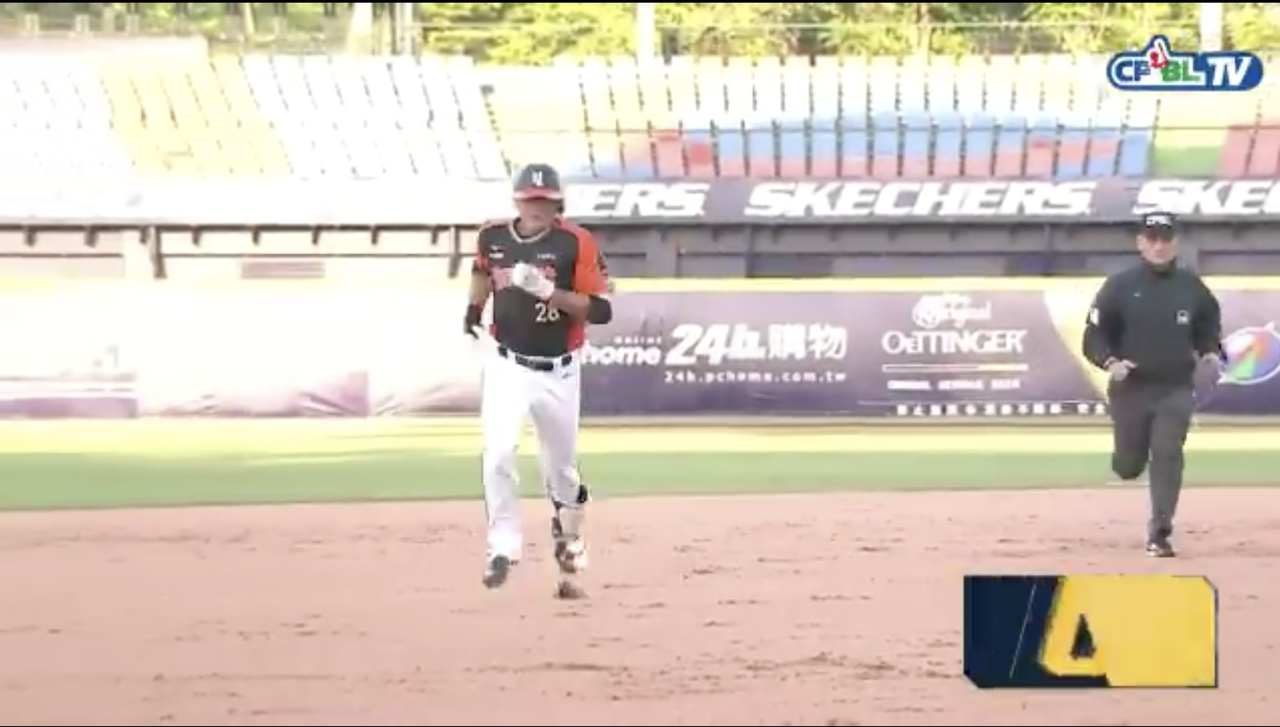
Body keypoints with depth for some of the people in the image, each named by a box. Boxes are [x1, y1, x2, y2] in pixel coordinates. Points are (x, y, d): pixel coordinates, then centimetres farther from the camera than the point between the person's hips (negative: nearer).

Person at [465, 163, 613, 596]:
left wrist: (549, 291, -27)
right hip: (507, 365, 1)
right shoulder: (492, 237, -2)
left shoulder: (575, 244, -13)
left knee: (561, 467, 11)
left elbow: (601, 311, -17)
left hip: (558, 372, -1)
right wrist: (473, 310, 14)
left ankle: (568, 535, 41)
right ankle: (503, 544, -8)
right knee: (498, 453, -20)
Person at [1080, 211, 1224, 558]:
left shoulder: (1192, 287, 3)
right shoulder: (1120, 285, -4)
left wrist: (1210, 353, -6)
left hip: (1176, 390, 1)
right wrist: (1110, 362, -22)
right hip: (1130, 388, -1)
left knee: (1167, 457, -12)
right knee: (1129, 466, 7)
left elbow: (1209, 328, 15)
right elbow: (1093, 336, -4)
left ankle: (1160, 534, -5)